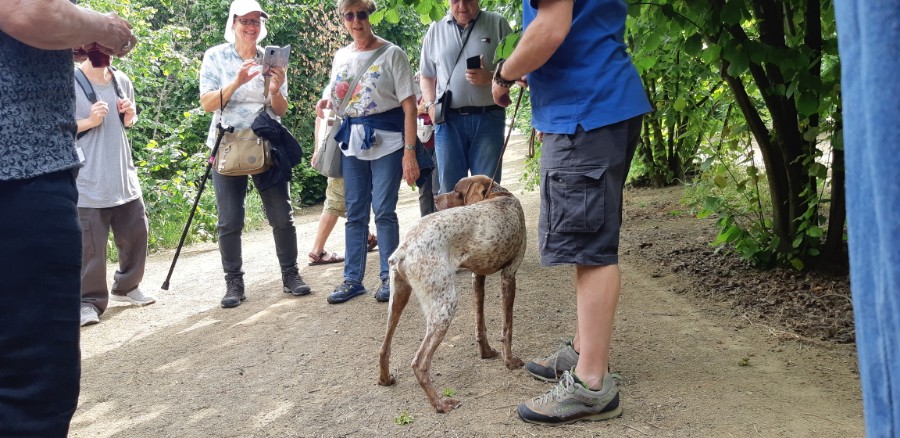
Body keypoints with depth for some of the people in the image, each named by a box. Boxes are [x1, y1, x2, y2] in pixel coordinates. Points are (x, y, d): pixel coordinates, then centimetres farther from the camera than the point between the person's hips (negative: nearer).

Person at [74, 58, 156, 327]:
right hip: (88, 180, -6)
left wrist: (130, 115, 0)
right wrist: (90, 121, -19)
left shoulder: (122, 81, 8)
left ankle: (126, 287, 32)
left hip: (123, 175, 6)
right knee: (90, 243, -5)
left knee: (136, 232, 13)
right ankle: (89, 301, 8)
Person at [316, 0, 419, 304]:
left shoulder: (391, 54, -5)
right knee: (355, 213, 8)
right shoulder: (341, 57, 9)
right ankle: (352, 279, 16)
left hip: (386, 141, -5)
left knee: (384, 211, -3)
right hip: (352, 141, 5)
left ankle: (389, 278, 10)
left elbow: (409, 106, -9)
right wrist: (325, 103, -2)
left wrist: (409, 152, -16)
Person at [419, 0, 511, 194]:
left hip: (488, 118, -2)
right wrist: (430, 105, 2)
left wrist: (491, 78, -16)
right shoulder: (436, 29, 12)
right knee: (450, 188, 3)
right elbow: (426, 76, 18)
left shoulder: (497, 24, 5)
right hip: (449, 119, 2)